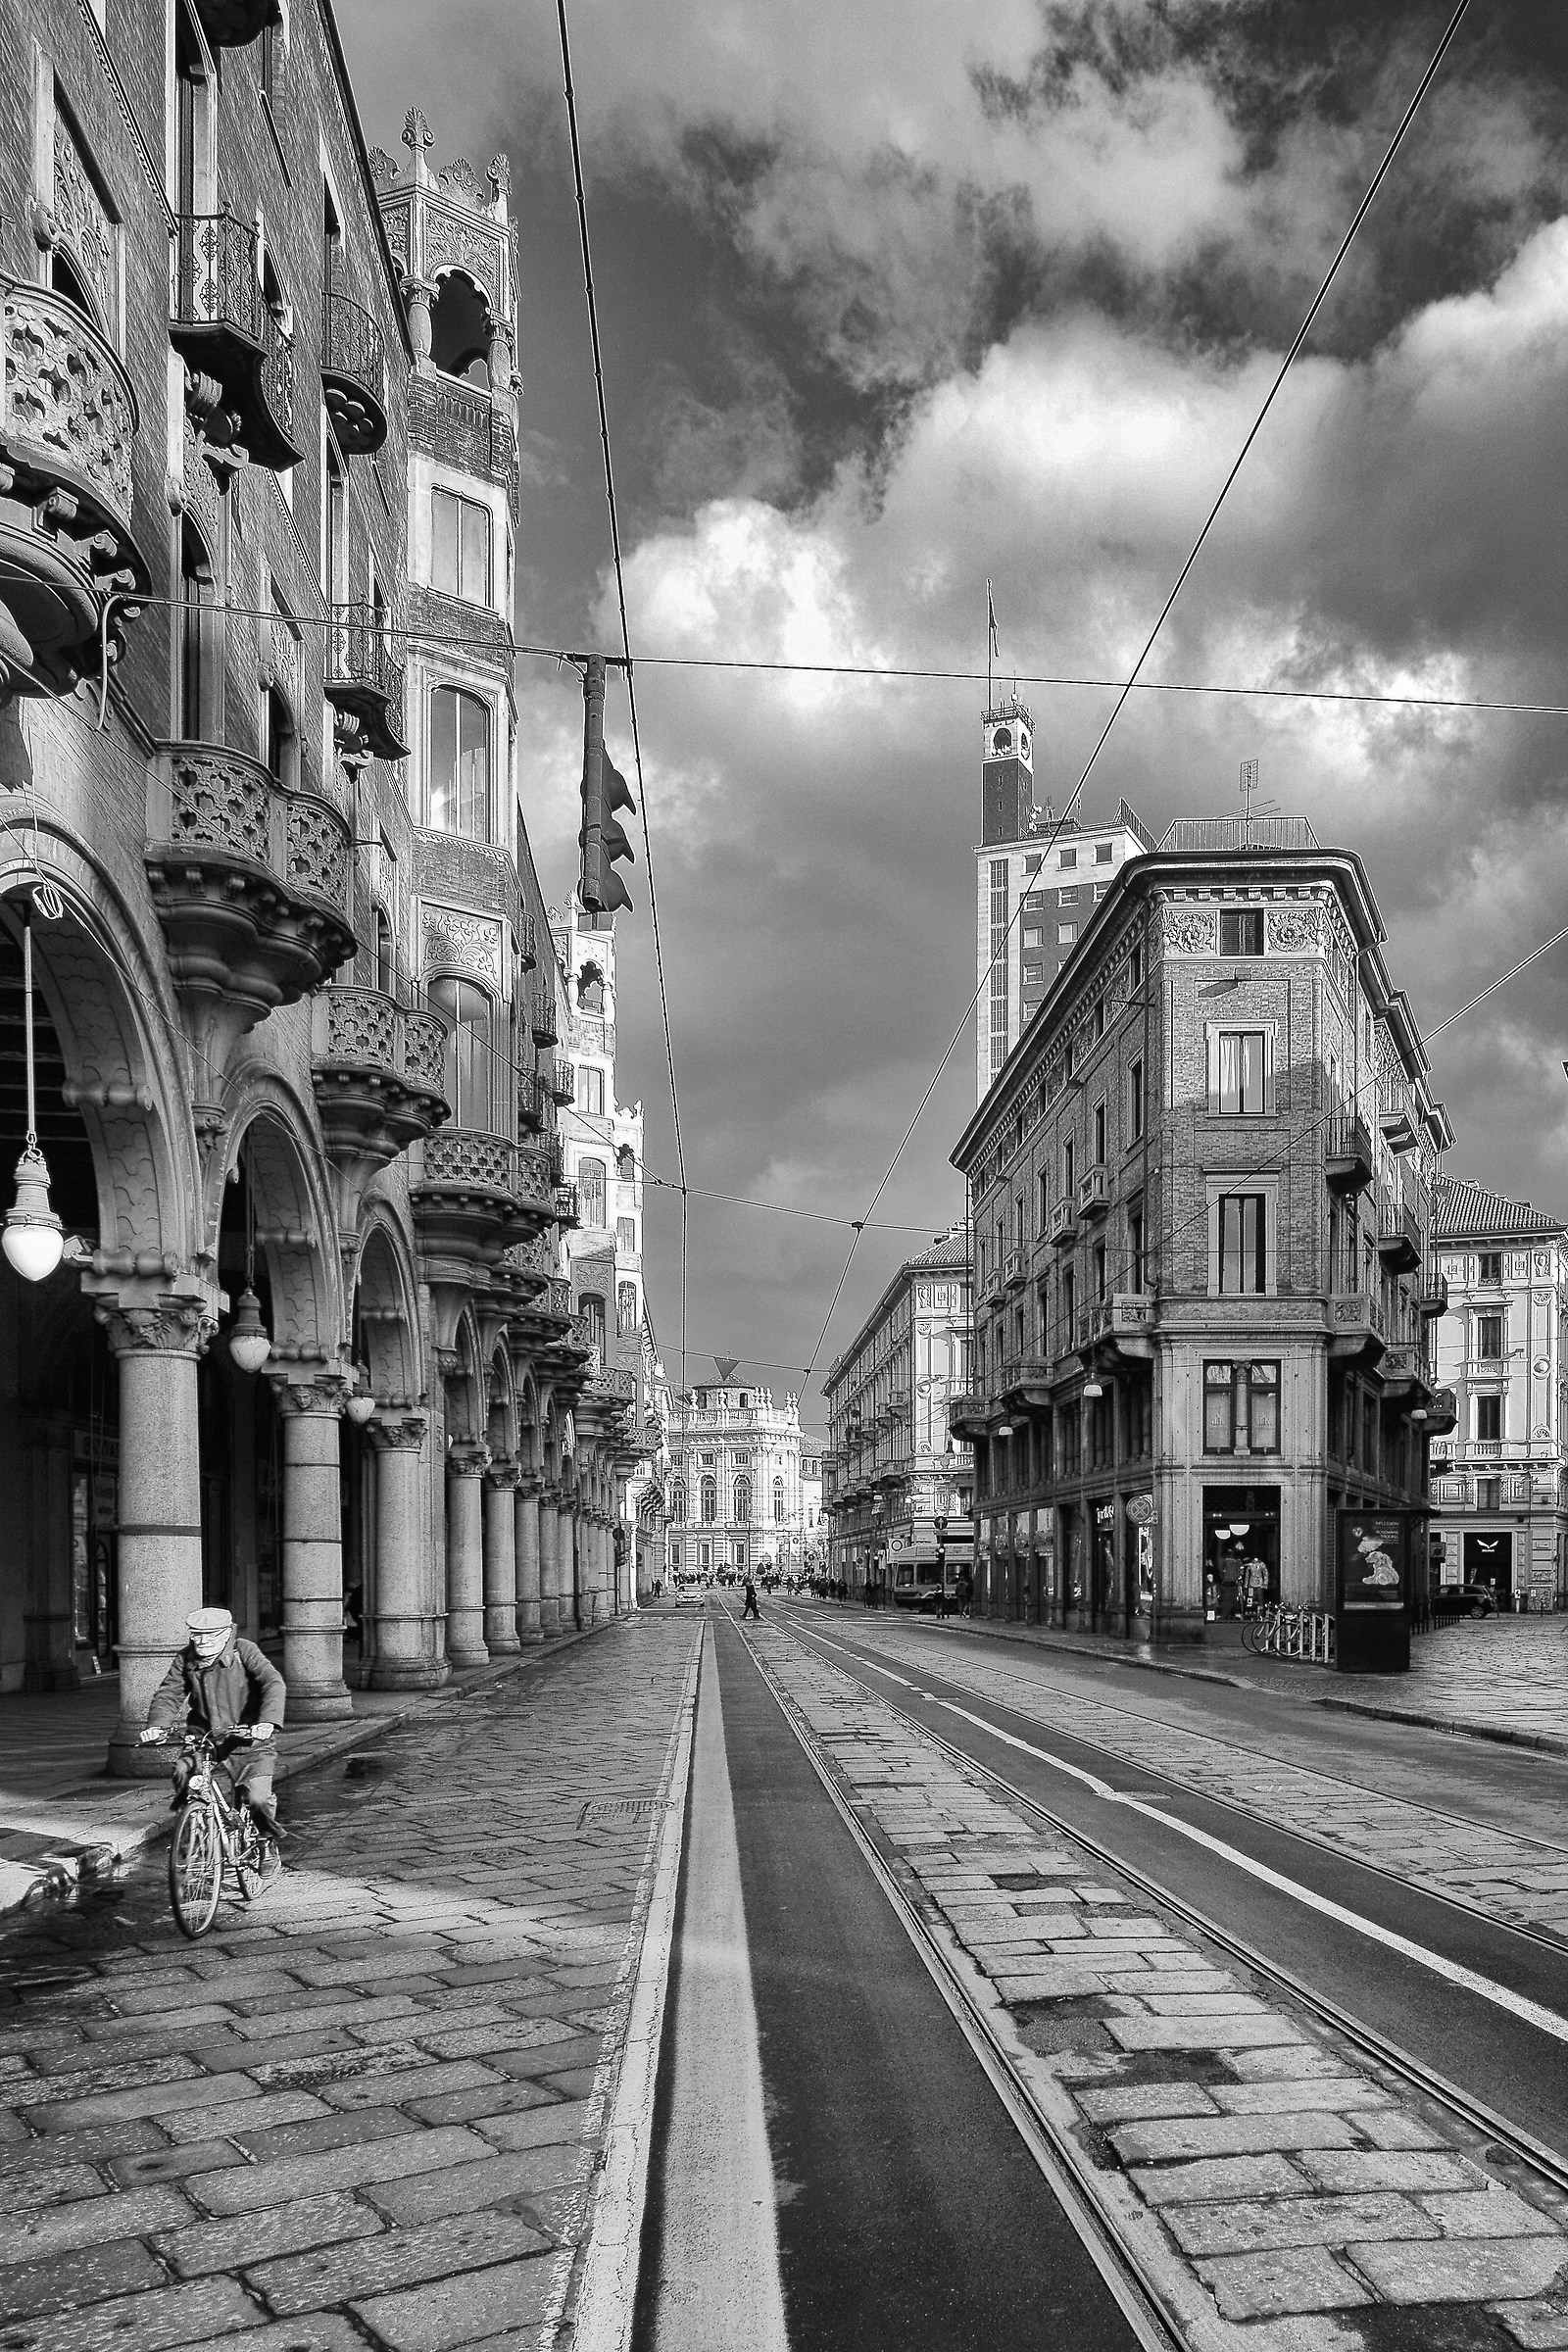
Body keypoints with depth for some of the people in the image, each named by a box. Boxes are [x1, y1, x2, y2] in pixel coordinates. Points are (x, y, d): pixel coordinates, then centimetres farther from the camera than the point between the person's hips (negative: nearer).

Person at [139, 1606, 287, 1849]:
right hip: (203, 1736, 3)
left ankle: (268, 1838, 18)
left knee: (258, 1799, -16)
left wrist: (267, 1722, -39)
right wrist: (156, 1725, -23)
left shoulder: (244, 1652, -12)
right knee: (183, 1772, -23)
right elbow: (168, 1694, -2)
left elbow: (274, 1684, -23)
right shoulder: (186, 1659, 1)